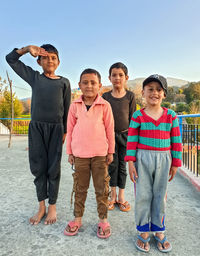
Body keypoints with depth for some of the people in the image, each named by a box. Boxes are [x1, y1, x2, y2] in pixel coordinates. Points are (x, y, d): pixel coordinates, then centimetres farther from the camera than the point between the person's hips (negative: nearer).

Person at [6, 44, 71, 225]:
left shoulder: (64, 82, 6)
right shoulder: (34, 77, 10)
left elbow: (67, 109, 6)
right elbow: (11, 59, 17)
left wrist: (65, 131, 4)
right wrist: (27, 48, 5)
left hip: (55, 128, -1)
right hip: (36, 127, 2)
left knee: (53, 168, 4)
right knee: (38, 167, 6)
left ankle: (52, 206, 19)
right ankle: (41, 206, 22)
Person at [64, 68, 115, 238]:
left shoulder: (105, 105, -3)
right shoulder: (75, 106, 2)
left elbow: (110, 129, 1)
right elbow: (70, 130, 6)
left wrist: (110, 151, 3)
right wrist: (70, 152, 7)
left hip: (100, 154, -1)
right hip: (80, 154, 2)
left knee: (102, 189, 9)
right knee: (80, 188, 15)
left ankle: (103, 220, 27)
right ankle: (78, 218, 32)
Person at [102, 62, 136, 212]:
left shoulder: (130, 96, -1)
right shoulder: (105, 96, 1)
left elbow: (132, 117, 2)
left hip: (125, 134, 0)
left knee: (122, 165, 8)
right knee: (112, 164, 6)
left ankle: (121, 196, 23)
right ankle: (113, 196, 22)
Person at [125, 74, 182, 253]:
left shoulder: (171, 116, 2)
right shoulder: (138, 116, -3)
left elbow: (176, 141, 4)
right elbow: (132, 140, -4)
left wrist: (175, 164, 4)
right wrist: (130, 162, -8)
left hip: (163, 160, 2)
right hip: (142, 159, -1)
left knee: (160, 196, 13)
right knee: (143, 195, 7)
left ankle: (159, 231, 32)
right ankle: (144, 232, 26)